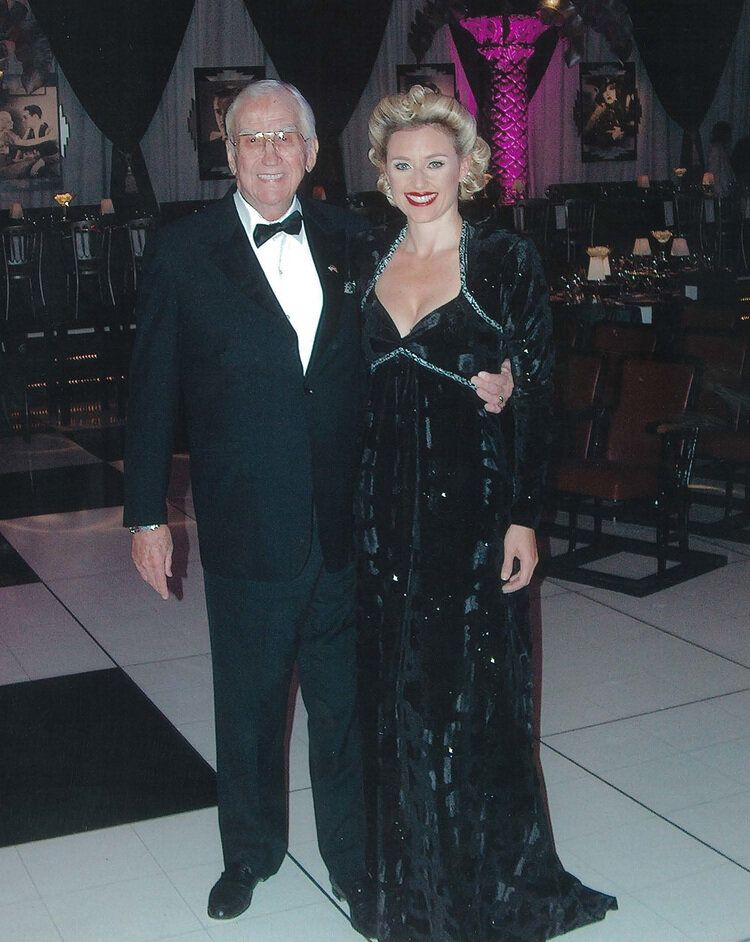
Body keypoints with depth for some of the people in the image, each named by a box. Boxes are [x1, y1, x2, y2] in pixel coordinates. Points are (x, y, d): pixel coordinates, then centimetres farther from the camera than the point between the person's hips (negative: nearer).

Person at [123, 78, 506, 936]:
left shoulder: (348, 239, 4)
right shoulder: (182, 252, -4)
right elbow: (152, 392, -2)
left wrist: (475, 382, -9)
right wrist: (146, 515, -2)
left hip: (346, 531, 2)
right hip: (246, 535, -1)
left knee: (346, 704, 13)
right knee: (248, 705, 17)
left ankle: (353, 863, 33)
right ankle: (249, 851, 41)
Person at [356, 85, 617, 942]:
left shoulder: (506, 260, -5)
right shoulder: (367, 259, 7)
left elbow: (537, 397, -7)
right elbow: (349, 384, 9)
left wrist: (524, 518, -12)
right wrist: (345, 502, 5)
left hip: (471, 501, -4)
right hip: (381, 506, 4)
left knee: (472, 697, 5)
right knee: (395, 695, 13)